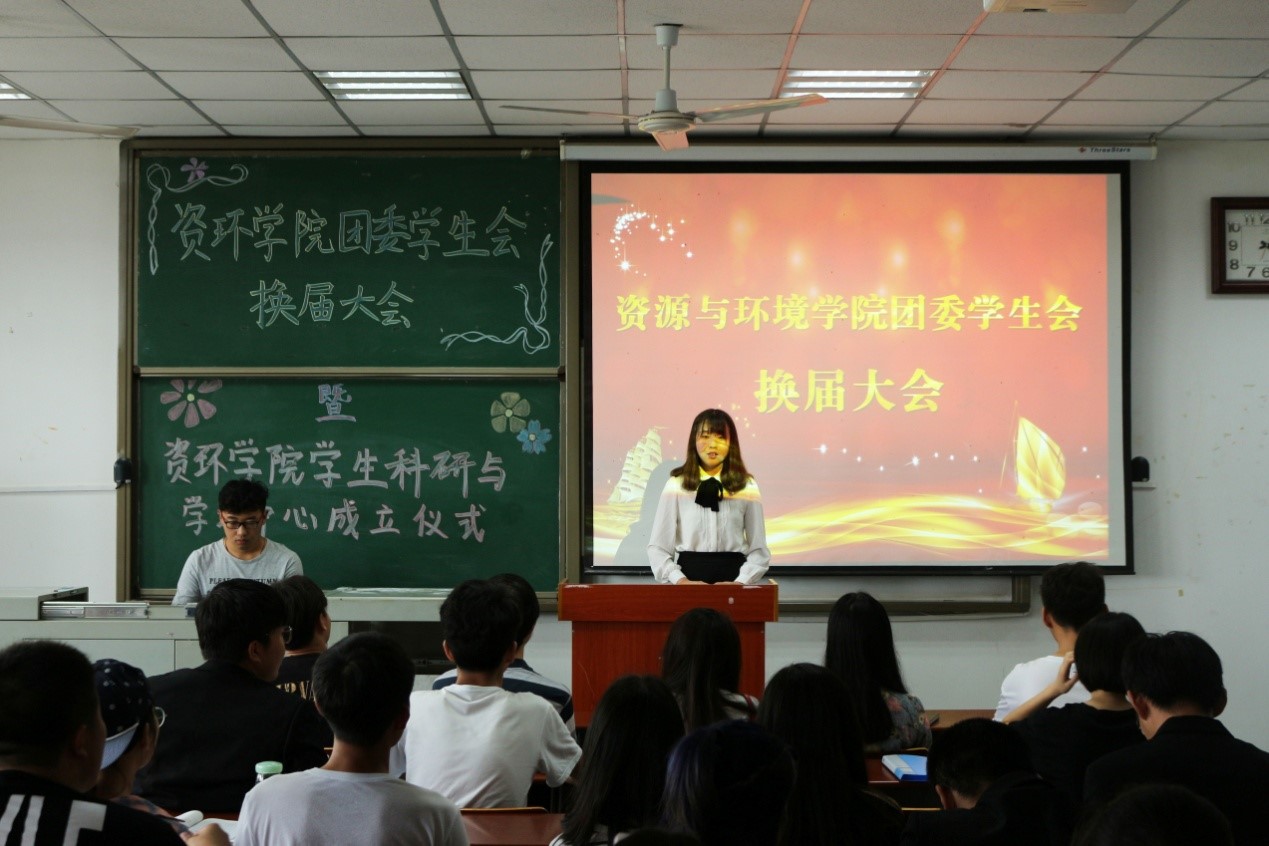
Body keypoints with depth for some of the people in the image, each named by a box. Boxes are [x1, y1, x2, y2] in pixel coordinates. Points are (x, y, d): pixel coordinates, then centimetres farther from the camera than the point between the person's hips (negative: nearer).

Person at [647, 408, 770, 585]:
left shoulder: (747, 487, 6)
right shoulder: (676, 485, 4)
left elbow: (759, 550, 6)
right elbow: (657, 547, 3)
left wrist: (740, 583, -8)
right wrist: (680, 580, -9)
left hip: (733, 576, 1)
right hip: (689, 573, -1)